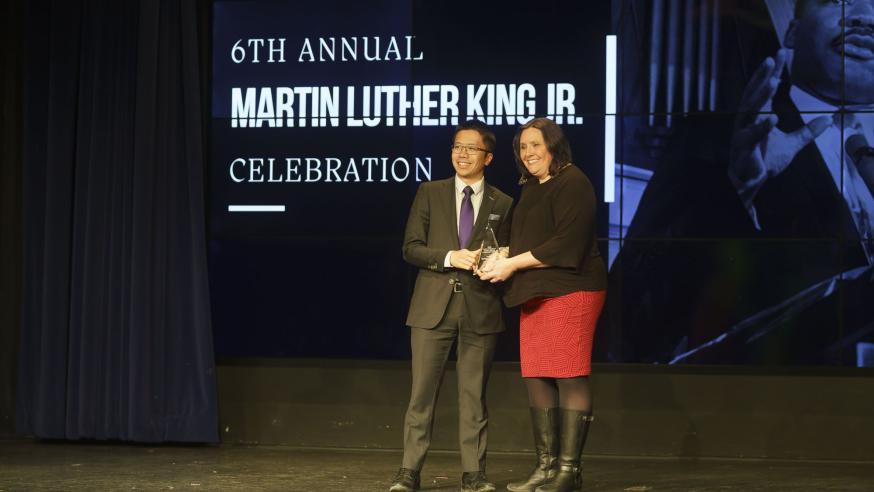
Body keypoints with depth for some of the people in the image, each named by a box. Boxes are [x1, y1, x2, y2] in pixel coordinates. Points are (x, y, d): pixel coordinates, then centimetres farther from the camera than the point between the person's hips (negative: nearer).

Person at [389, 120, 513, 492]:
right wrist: (449, 257, -13)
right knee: (422, 392, 0)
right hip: (433, 307, 0)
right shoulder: (429, 193, 7)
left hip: (480, 309, 0)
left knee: (474, 394, 4)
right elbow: (411, 248, 2)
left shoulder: (502, 204, 9)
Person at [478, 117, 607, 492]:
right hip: (535, 294, 9)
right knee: (536, 378, 6)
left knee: (569, 377, -9)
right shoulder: (531, 188, 20)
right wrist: (502, 257, 6)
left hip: (569, 290, -9)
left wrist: (513, 264, -12)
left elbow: (566, 244, -17)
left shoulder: (571, 183, -8)